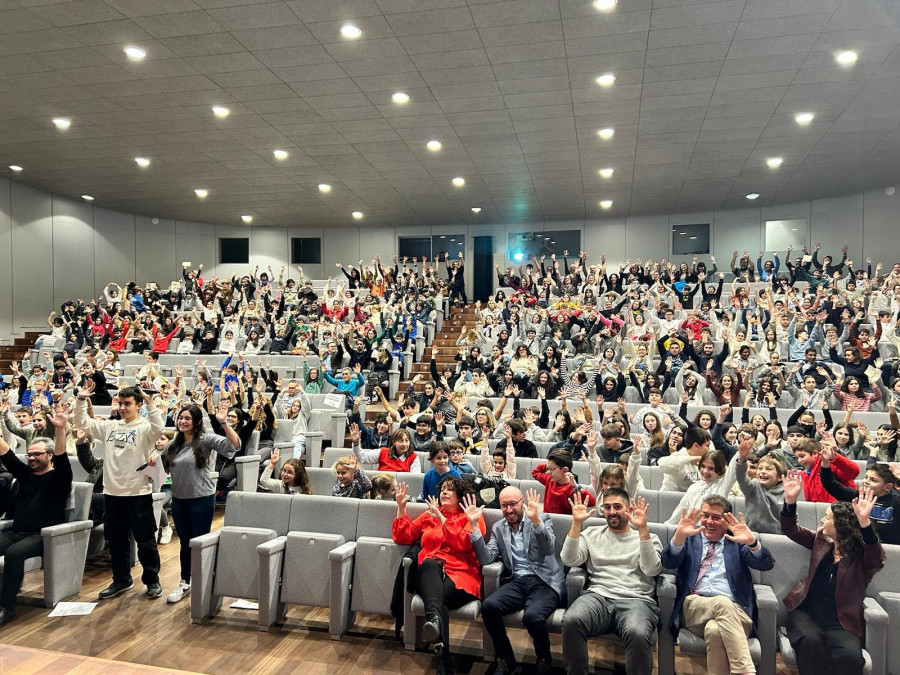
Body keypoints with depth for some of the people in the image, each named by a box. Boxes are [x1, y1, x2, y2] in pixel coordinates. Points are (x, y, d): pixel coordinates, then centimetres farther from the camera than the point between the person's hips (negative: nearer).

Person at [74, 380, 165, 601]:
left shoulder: (144, 428, -10)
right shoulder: (109, 426, 8)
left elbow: (158, 427, -31)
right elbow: (82, 422, 13)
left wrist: (150, 402, -33)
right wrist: (81, 399, 1)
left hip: (138, 493, -6)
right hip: (112, 492, 6)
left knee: (145, 541, 4)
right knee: (116, 541, 17)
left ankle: (152, 580, 17)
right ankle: (121, 580, 32)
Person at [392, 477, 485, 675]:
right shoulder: (429, 515, 25)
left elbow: (464, 543, -5)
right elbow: (403, 537, 20)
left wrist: (441, 518, -5)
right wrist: (401, 507, 11)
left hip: (460, 574, -1)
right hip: (430, 572, 1)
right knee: (430, 563, -36)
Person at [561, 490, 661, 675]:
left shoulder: (648, 537, 17)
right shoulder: (592, 534, 20)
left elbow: (652, 570, -1)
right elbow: (569, 560, 7)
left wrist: (643, 529, -11)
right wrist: (576, 523, -3)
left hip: (636, 600, -1)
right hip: (598, 596, 2)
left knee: (638, 634, -37)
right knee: (571, 621, -31)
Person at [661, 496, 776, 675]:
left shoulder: (737, 539, 17)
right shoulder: (690, 536, 17)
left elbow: (766, 564, 0)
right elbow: (668, 563, -1)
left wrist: (752, 542, -23)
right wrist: (679, 536, -22)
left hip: (734, 612, 0)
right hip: (693, 607, 0)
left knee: (714, 630, -36)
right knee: (723, 603, -35)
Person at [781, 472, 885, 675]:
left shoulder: (862, 555, -2)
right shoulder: (821, 540, 13)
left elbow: (877, 560, -24)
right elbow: (790, 529, 13)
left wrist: (864, 522, -41)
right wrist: (791, 500, -7)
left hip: (841, 621, -3)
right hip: (806, 612, 3)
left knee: (850, 656, -34)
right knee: (810, 641, -32)